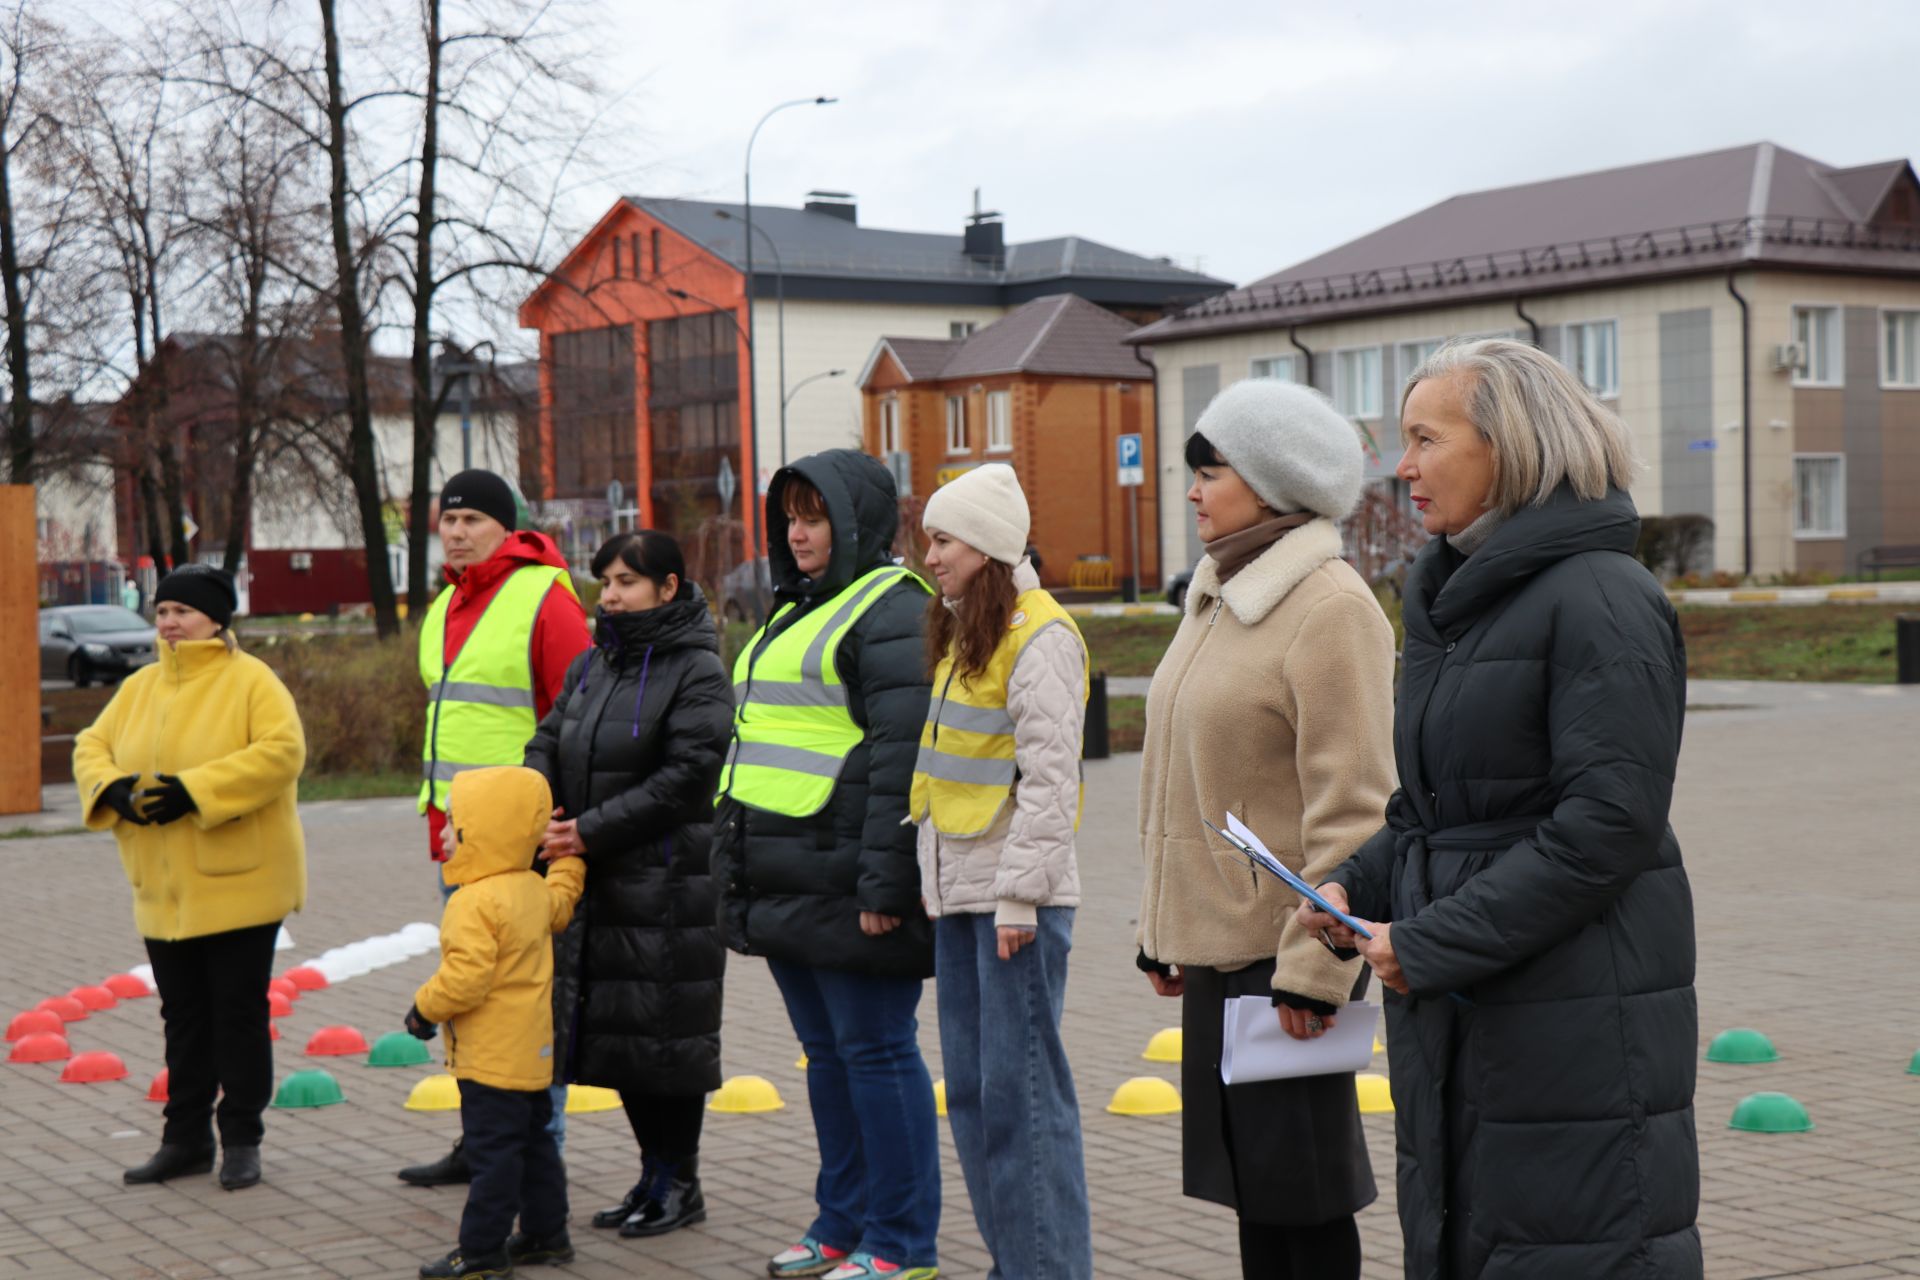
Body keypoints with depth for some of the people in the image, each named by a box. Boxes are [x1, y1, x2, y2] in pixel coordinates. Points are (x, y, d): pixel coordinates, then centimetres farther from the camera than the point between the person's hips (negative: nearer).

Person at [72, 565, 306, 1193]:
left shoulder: (251, 680, -9)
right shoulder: (139, 688, 12)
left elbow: (282, 751, -21)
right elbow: (92, 746, 13)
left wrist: (193, 790, -26)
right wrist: (112, 788, -11)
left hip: (238, 882, -6)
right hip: (163, 888, 6)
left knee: (239, 1011, 1)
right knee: (183, 1016, 13)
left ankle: (241, 1140, 11)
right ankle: (186, 1138, 22)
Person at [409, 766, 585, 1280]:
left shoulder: (476, 903, -22)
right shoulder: (535, 890, 7)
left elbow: (466, 976, -27)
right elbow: (560, 906, 31)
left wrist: (424, 1007, -12)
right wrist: (568, 860, 42)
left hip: (491, 1059, -10)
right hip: (533, 1053, 10)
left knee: (493, 1151, -4)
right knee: (533, 1143, 18)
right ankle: (547, 1233, 26)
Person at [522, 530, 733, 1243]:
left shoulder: (697, 671, -10)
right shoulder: (591, 666, 14)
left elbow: (684, 776, -18)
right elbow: (548, 746, 12)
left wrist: (593, 829, -19)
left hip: (668, 884, -8)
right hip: (600, 887, 8)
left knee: (664, 1027, -2)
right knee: (612, 1027, 12)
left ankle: (680, 1183, 11)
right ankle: (655, 1176, 24)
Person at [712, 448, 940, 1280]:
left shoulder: (891, 610, -10)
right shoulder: (797, 612, 21)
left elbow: (902, 756, -18)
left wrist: (883, 881, -22)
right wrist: (740, 863, 23)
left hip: (846, 885, -10)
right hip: (786, 883, 10)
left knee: (875, 1051, -4)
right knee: (826, 1050, 15)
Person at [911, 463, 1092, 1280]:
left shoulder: (1039, 637, -11)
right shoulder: (960, 632, 17)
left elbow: (1048, 777, -17)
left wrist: (1020, 895, -19)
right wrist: (931, 868, 15)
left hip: (1015, 891, -9)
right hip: (958, 891, 9)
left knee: (1021, 1084, -6)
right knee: (970, 1084, 11)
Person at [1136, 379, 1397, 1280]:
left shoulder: (1330, 608, -15)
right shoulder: (1220, 596, 13)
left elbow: (1351, 806, -20)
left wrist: (1313, 968, -22)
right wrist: (1163, 928, 17)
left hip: (1281, 944, -9)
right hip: (1217, 938, 9)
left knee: (1297, 1181, 0)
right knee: (1247, 1171, 15)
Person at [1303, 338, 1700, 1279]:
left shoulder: (1603, 600, -12)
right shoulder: (1449, 601, 15)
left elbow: (1606, 823, -20)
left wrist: (1429, 944, -18)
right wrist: (1357, 887, 2)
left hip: (1574, 1017, -8)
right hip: (1451, 1017, 9)